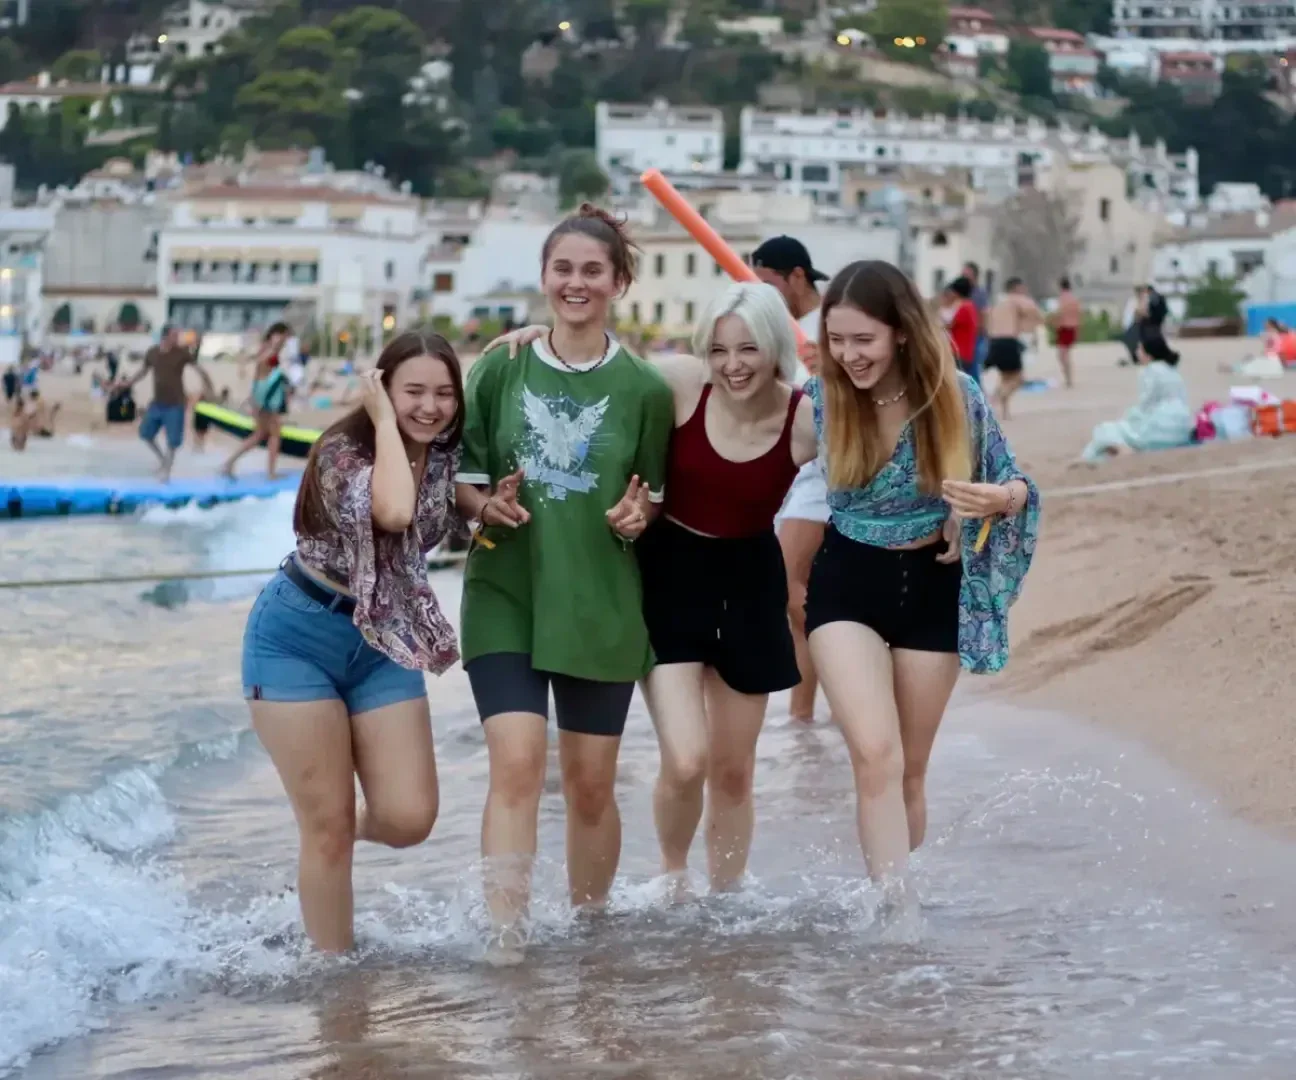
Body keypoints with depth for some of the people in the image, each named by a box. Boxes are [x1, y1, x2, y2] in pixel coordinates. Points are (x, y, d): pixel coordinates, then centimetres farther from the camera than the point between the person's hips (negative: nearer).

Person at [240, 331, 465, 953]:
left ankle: (359, 830, 28)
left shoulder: (447, 454, 0)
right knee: (327, 826, -4)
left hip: (383, 646, 5)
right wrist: (387, 422, -25)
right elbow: (394, 512, -37)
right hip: (298, 638, -5)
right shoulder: (343, 450, -19)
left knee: (410, 819, -7)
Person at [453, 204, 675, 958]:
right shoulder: (501, 370, 1)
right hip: (505, 595, -1)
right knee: (518, 761, -17)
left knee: (592, 781, 8)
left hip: (601, 606, 1)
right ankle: (505, 938, -18)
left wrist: (638, 516, -12)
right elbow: (460, 477, 7)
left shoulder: (644, 389, 1)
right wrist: (486, 506, -14)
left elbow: (656, 498, 10)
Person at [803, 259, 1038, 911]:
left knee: (909, 768, 11)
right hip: (846, 587, -1)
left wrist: (1005, 498, -26)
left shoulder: (956, 397, -12)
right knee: (876, 755, -17)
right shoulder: (820, 400, -10)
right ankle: (897, 908, -18)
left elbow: (1011, 484, -4)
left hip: (932, 588, 1)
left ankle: (888, 893, 30)